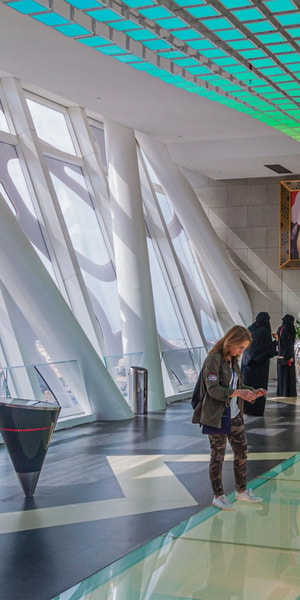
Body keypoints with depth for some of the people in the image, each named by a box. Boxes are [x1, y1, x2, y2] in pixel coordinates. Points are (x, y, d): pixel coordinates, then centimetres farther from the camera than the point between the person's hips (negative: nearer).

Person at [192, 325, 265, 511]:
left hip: (234, 415, 8)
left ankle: (241, 490, 30)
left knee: (242, 451, 14)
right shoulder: (214, 359, -16)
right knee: (218, 456, 3)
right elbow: (213, 389, -22)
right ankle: (218, 496, 16)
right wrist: (238, 393, -29)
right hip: (217, 417, -8)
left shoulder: (233, 360, 9)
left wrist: (252, 392, -1)